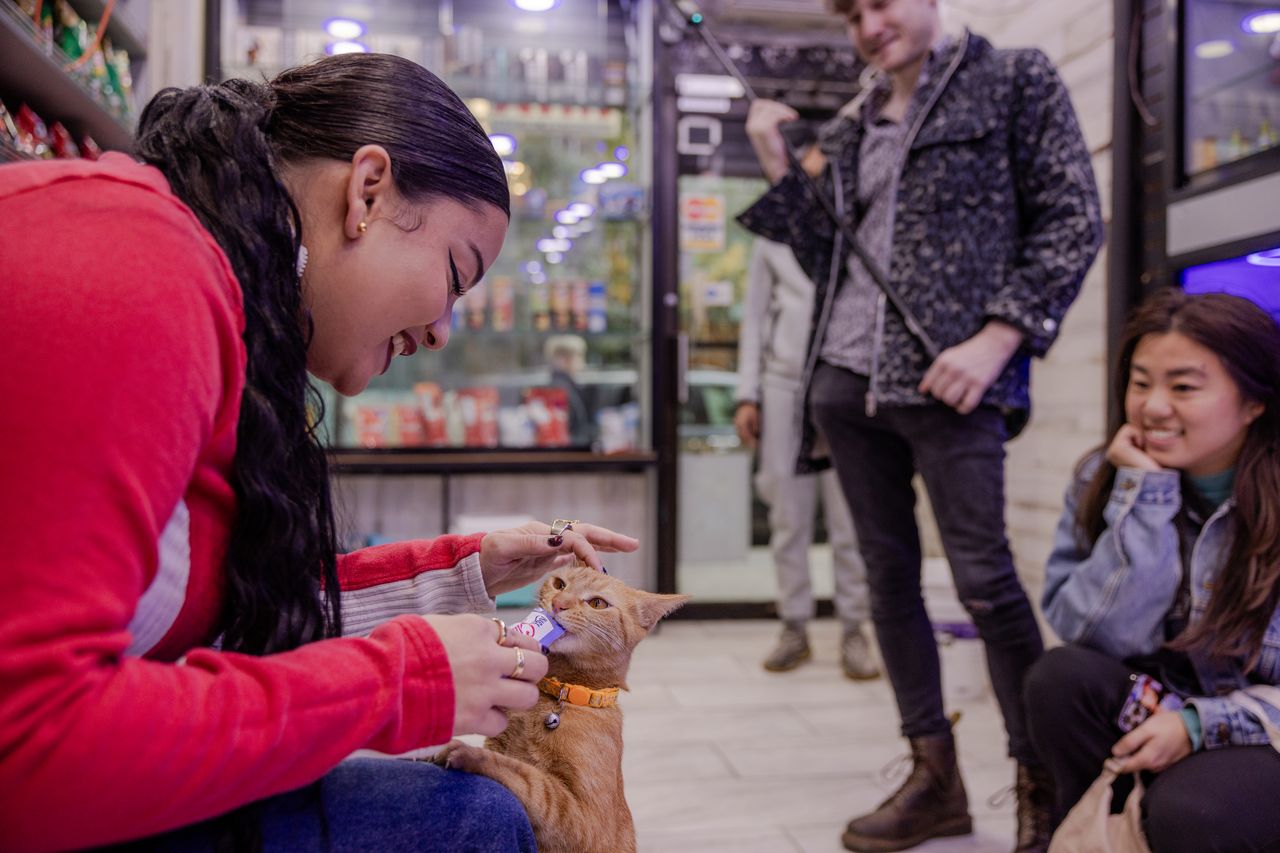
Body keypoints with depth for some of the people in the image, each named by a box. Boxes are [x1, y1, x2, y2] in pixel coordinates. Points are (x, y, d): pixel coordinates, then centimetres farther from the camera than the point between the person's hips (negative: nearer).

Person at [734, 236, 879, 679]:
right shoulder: (771, 234, 14)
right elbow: (755, 318, 14)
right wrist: (747, 395, 6)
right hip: (784, 385, 2)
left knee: (849, 516, -1)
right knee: (788, 515, 4)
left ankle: (853, 630, 9)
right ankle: (794, 627, 14)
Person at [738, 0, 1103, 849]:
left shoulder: (1014, 79, 5)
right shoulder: (847, 129, 18)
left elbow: (1073, 220, -3)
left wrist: (998, 338, -13)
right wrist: (781, 171, 8)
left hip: (947, 375, -5)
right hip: (845, 376, 6)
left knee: (985, 578, -7)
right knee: (889, 574, 7)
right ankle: (936, 777, 19)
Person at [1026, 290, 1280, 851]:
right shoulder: (1103, 479, -5)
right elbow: (1097, 639, -16)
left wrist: (1201, 725, -22)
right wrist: (1143, 495, -21)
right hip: (1165, 718, 4)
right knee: (1063, 677, -24)